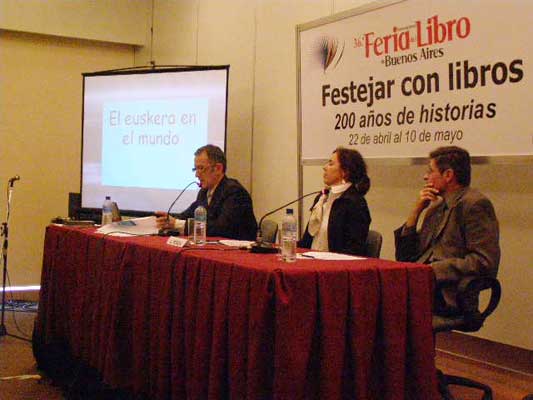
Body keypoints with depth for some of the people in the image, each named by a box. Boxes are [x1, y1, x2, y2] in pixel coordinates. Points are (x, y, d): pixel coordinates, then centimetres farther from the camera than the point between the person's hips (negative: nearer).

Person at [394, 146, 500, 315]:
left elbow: (485, 262, -15)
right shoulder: (437, 206, 19)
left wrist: (433, 270, -18)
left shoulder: (476, 204, -6)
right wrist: (416, 210, 7)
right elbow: (405, 257, 16)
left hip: (448, 295, -8)